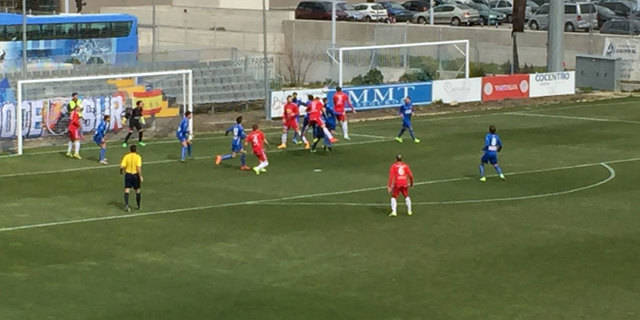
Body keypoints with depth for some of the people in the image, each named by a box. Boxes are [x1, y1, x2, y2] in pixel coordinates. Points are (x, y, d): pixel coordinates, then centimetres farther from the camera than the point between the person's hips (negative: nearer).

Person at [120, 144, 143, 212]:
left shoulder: (126, 156, -3)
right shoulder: (138, 157, -9)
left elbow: (122, 166, -7)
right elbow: (139, 167, -18)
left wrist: (122, 171, 15)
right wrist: (140, 176, -15)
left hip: (128, 174, 1)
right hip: (135, 174, -1)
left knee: (127, 190, -2)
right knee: (137, 190, 15)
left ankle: (126, 204, -20)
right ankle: (138, 206, 25)